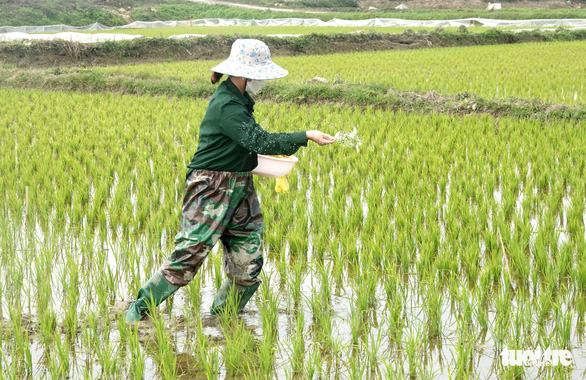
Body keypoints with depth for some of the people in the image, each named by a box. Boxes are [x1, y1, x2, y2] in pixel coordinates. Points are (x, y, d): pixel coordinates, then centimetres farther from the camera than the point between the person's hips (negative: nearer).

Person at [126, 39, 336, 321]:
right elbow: (259, 141, -28)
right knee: (188, 257, -9)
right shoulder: (225, 105, -19)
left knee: (248, 265, 4)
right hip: (212, 190, -9)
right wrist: (305, 137, -26)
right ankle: (139, 309, 6)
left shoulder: (239, 99, 12)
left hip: (240, 190, 9)